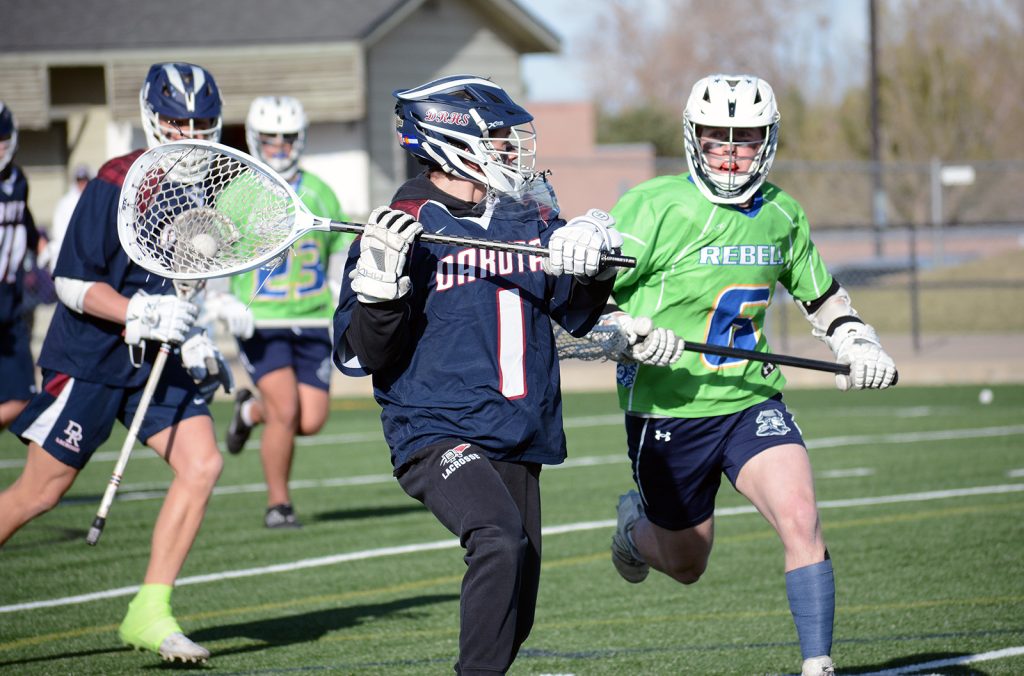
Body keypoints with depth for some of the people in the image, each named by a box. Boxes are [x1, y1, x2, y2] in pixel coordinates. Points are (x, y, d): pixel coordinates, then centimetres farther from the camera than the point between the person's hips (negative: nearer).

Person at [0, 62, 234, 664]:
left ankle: (150, 613, -5)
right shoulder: (116, 182, -16)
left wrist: (194, 339, 9)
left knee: (202, 463, -11)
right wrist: (141, 313, -26)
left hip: (157, 362, 6)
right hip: (89, 359, -6)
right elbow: (73, 282, -16)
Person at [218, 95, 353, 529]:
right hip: (260, 323, -4)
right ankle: (278, 503, 3)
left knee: (311, 421, -3)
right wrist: (223, 302, -14)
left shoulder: (319, 194, 8)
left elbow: (342, 256, 18)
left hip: (312, 323, 4)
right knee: (286, 412, -16)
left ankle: (251, 411, 29)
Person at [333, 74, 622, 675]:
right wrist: (380, 284, -23)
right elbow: (360, 356, -6)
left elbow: (579, 315, 18)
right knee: (500, 540, -32)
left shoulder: (530, 217, 10)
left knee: (514, 619, 7)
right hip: (436, 433, -6)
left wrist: (589, 260, -3)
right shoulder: (405, 230, -6)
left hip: (519, 442, 6)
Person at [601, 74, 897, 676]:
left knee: (800, 517, -22)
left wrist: (858, 344, 5)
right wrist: (629, 333, -30)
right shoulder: (655, 206, -13)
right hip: (668, 411, -3)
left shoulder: (782, 215, 4)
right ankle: (636, 523, 47)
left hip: (752, 400, 3)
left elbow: (820, 294, 23)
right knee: (686, 564, 12)